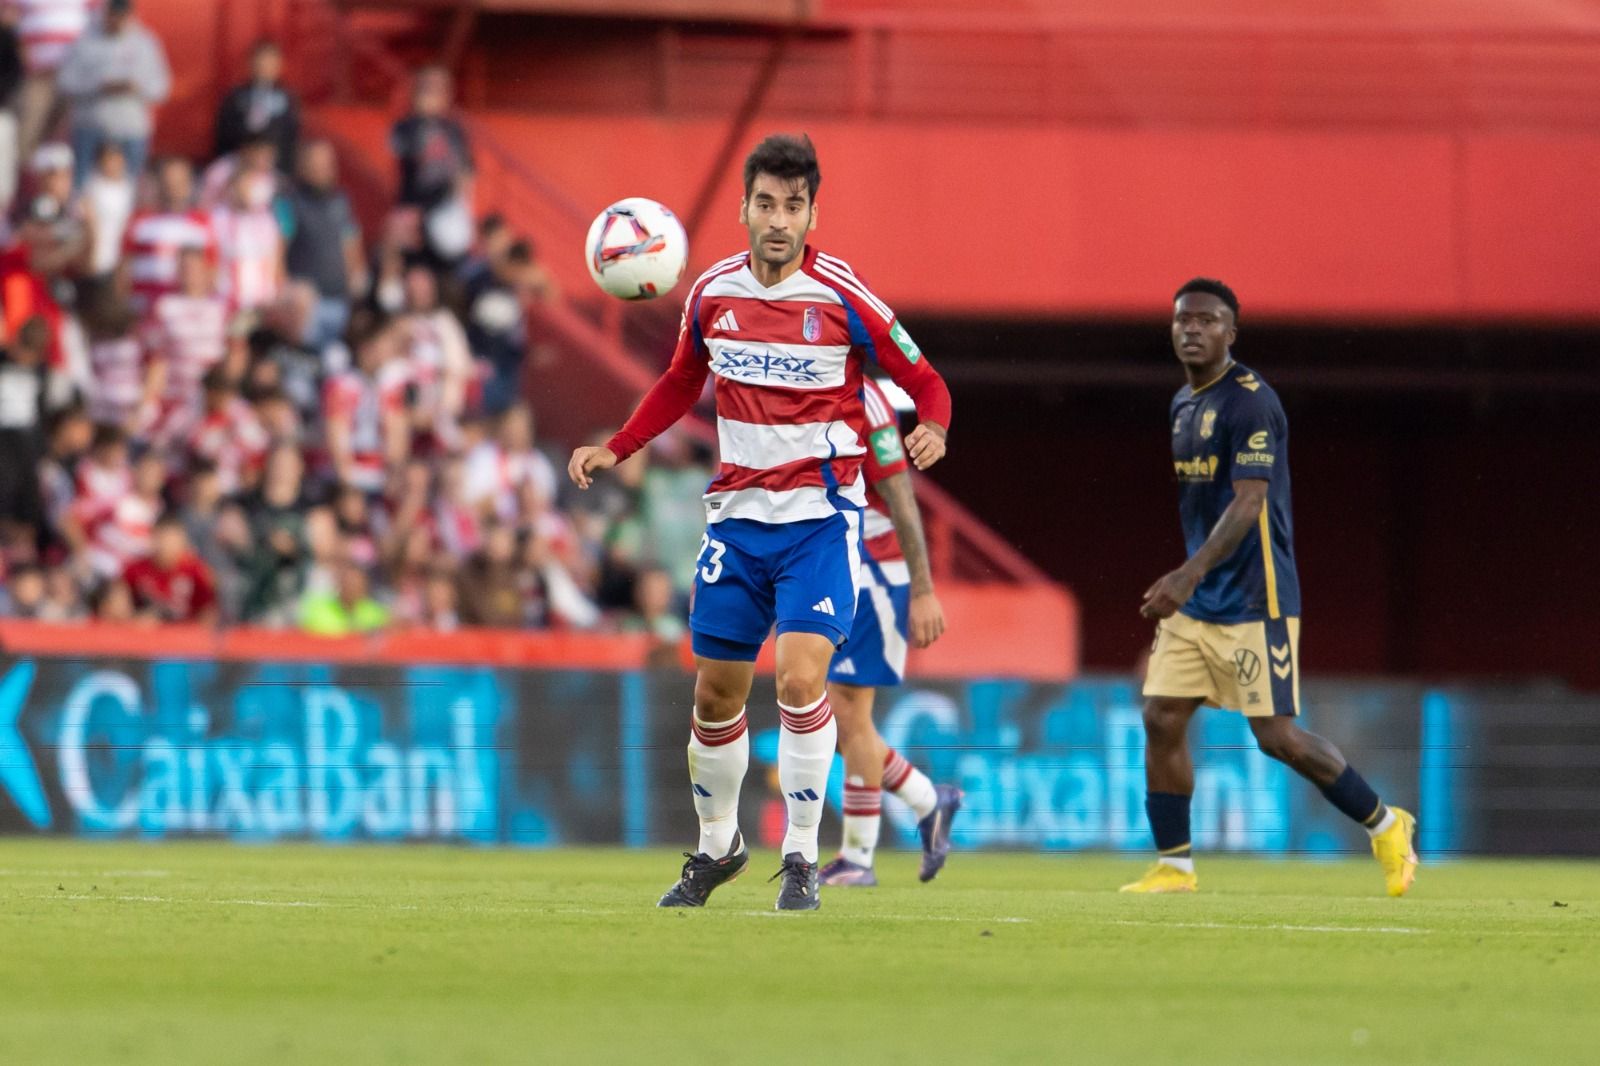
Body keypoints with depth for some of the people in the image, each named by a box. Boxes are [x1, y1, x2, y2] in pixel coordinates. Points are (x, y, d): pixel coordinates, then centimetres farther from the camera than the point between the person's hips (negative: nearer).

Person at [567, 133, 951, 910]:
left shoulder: (843, 299, -10)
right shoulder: (711, 294, 2)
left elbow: (924, 382, -2)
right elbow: (680, 386, 20)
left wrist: (931, 430, -24)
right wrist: (616, 449, 9)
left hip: (821, 516, -4)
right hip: (738, 516, 4)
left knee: (801, 678, -19)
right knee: (716, 693, 8)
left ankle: (801, 857, -8)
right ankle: (717, 846, 30)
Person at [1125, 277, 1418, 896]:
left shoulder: (1249, 401, -14)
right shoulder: (1182, 405, 14)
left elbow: (1247, 503, -23)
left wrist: (1190, 574, -33)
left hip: (1253, 602, -8)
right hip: (1194, 601, 8)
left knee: (1277, 737, -7)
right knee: (1161, 719, -1)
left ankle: (1384, 824, 11)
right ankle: (1174, 864, 6)